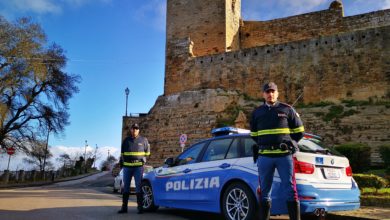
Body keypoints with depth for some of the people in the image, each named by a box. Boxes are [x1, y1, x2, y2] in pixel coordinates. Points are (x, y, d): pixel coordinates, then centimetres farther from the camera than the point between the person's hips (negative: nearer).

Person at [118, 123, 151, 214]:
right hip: (127, 166, 3)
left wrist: (144, 159, 3)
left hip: (139, 166, -3)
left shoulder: (143, 140, 3)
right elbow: (122, 153, 17)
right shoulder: (126, 140, 10)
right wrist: (121, 162, 11)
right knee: (126, 186, 6)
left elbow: (147, 151, 13)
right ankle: (124, 207, 12)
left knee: (138, 186, -3)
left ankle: (140, 206, 2)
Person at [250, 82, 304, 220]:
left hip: (284, 155, -2)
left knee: (290, 189, 0)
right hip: (264, 156, 2)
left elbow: (299, 131, 12)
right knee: (264, 191, 7)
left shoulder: (287, 109, 7)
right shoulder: (257, 112, 13)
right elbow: (253, 135, 23)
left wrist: (289, 144, 8)